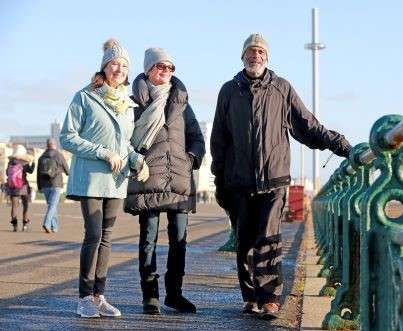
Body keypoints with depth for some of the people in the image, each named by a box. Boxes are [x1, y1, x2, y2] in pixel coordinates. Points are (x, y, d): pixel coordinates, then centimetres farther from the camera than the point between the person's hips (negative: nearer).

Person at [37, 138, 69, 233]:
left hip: (45, 185, 4)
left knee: (51, 205, 15)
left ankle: (54, 226, 16)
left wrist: (39, 187, 13)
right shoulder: (59, 156, -5)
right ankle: (46, 223, -26)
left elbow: (38, 174, 7)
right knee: (52, 205, -8)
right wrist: (67, 173, 28)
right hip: (56, 184, -4)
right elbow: (67, 170, 4)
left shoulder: (41, 157, 7)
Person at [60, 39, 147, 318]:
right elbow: (67, 138, -7)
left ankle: (99, 296, 12)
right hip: (91, 177, -5)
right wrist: (103, 153, -14)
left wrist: (137, 159, -1)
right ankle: (85, 298, -1)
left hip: (117, 180, 6)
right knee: (94, 235, -10)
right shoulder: (85, 98, -4)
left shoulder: (128, 104, 13)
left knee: (106, 238, 7)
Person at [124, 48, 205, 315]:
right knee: (149, 238, -2)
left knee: (179, 239, 5)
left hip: (179, 180, 4)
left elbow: (197, 137, 19)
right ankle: (150, 295, 4)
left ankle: (174, 293, 16)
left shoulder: (181, 101, 15)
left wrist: (193, 158, 3)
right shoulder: (135, 102, 3)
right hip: (148, 179, -4)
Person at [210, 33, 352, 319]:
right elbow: (219, 140, 12)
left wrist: (341, 145, -1)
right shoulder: (229, 91, 9)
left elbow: (309, 126, 8)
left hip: (273, 180, -2)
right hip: (238, 182, 2)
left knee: (268, 239, -11)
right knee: (245, 242, 6)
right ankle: (251, 297, 16)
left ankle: (270, 297, -7)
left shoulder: (282, 88, 6)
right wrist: (219, 181, 9)